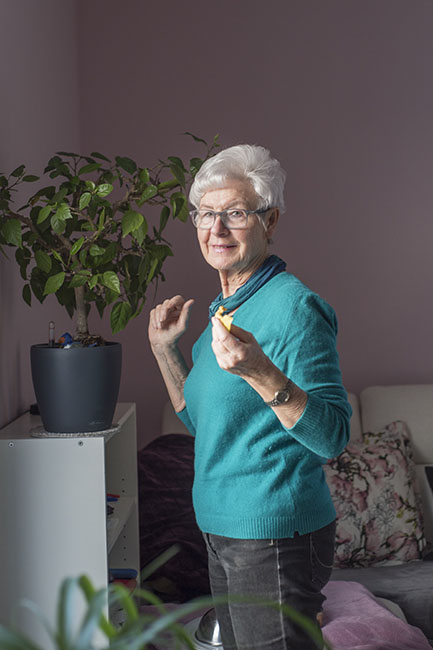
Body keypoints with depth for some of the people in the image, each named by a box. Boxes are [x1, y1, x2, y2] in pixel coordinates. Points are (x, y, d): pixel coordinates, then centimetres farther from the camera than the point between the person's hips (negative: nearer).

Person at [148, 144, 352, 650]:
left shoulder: (293, 307, -17)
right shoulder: (225, 308, 10)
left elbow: (332, 437, -23)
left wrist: (259, 372, -36)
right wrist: (164, 349, 10)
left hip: (276, 536, -9)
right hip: (223, 530, 9)